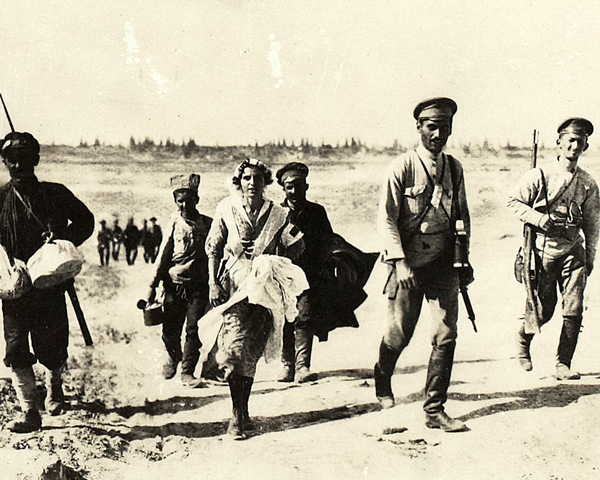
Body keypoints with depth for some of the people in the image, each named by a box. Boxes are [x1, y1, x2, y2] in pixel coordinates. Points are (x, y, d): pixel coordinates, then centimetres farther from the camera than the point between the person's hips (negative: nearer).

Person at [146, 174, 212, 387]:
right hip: (174, 283, 0)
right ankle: (174, 357, 33)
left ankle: (187, 371, 5)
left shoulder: (207, 224, 5)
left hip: (198, 284, 0)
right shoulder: (175, 221, 4)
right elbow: (164, 253, 6)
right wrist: (153, 285, 4)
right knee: (170, 329, 3)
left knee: (193, 328, -7)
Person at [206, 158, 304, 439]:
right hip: (232, 286, -1)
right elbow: (213, 248, 6)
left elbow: (290, 253, 12)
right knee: (234, 347, -14)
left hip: (263, 288, 1)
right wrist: (214, 283, -2)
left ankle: (243, 411, 16)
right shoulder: (226, 210, 3)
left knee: (251, 352, 2)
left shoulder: (278, 215, 5)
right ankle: (238, 414, -7)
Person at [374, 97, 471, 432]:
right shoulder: (401, 169, -8)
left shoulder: (454, 168, 8)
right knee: (400, 333, 6)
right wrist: (400, 262, -19)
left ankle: (435, 410, 7)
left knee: (446, 335, -3)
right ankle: (383, 382, 38)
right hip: (408, 263, -4)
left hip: (443, 263, 4)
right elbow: (386, 220, -10)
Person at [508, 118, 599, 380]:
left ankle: (563, 364, 7)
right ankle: (523, 339, 32)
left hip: (573, 251, 3)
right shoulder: (539, 176, -5)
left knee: (574, 310, -5)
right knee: (544, 310, 1)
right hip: (544, 251, -3)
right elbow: (514, 202, 0)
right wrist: (538, 218, -15)